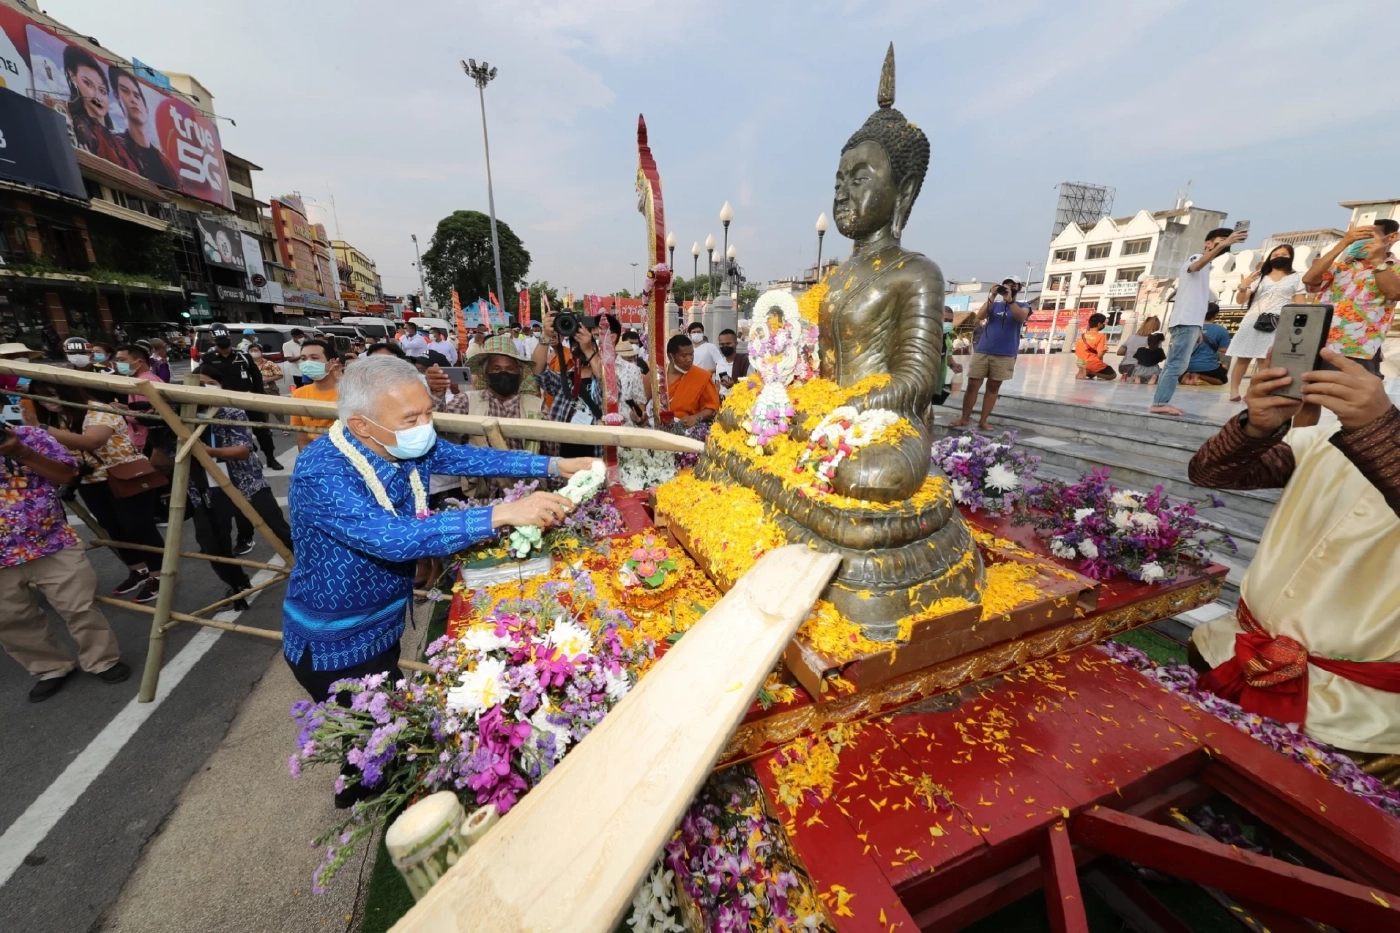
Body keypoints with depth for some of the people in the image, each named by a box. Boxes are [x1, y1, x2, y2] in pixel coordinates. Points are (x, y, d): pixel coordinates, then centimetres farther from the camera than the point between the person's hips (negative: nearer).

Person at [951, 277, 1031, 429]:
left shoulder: (1023, 306, 10)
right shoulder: (994, 304, 15)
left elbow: (1021, 317, -12)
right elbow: (980, 316, -4)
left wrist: (1009, 299, -17)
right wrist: (991, 297, -11)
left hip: (1005, 355, -1)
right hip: (982, 351, 1)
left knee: (993, 387, 2)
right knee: (972, 385, -3)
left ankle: (983, 420, 5)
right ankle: (964, 418, 5)